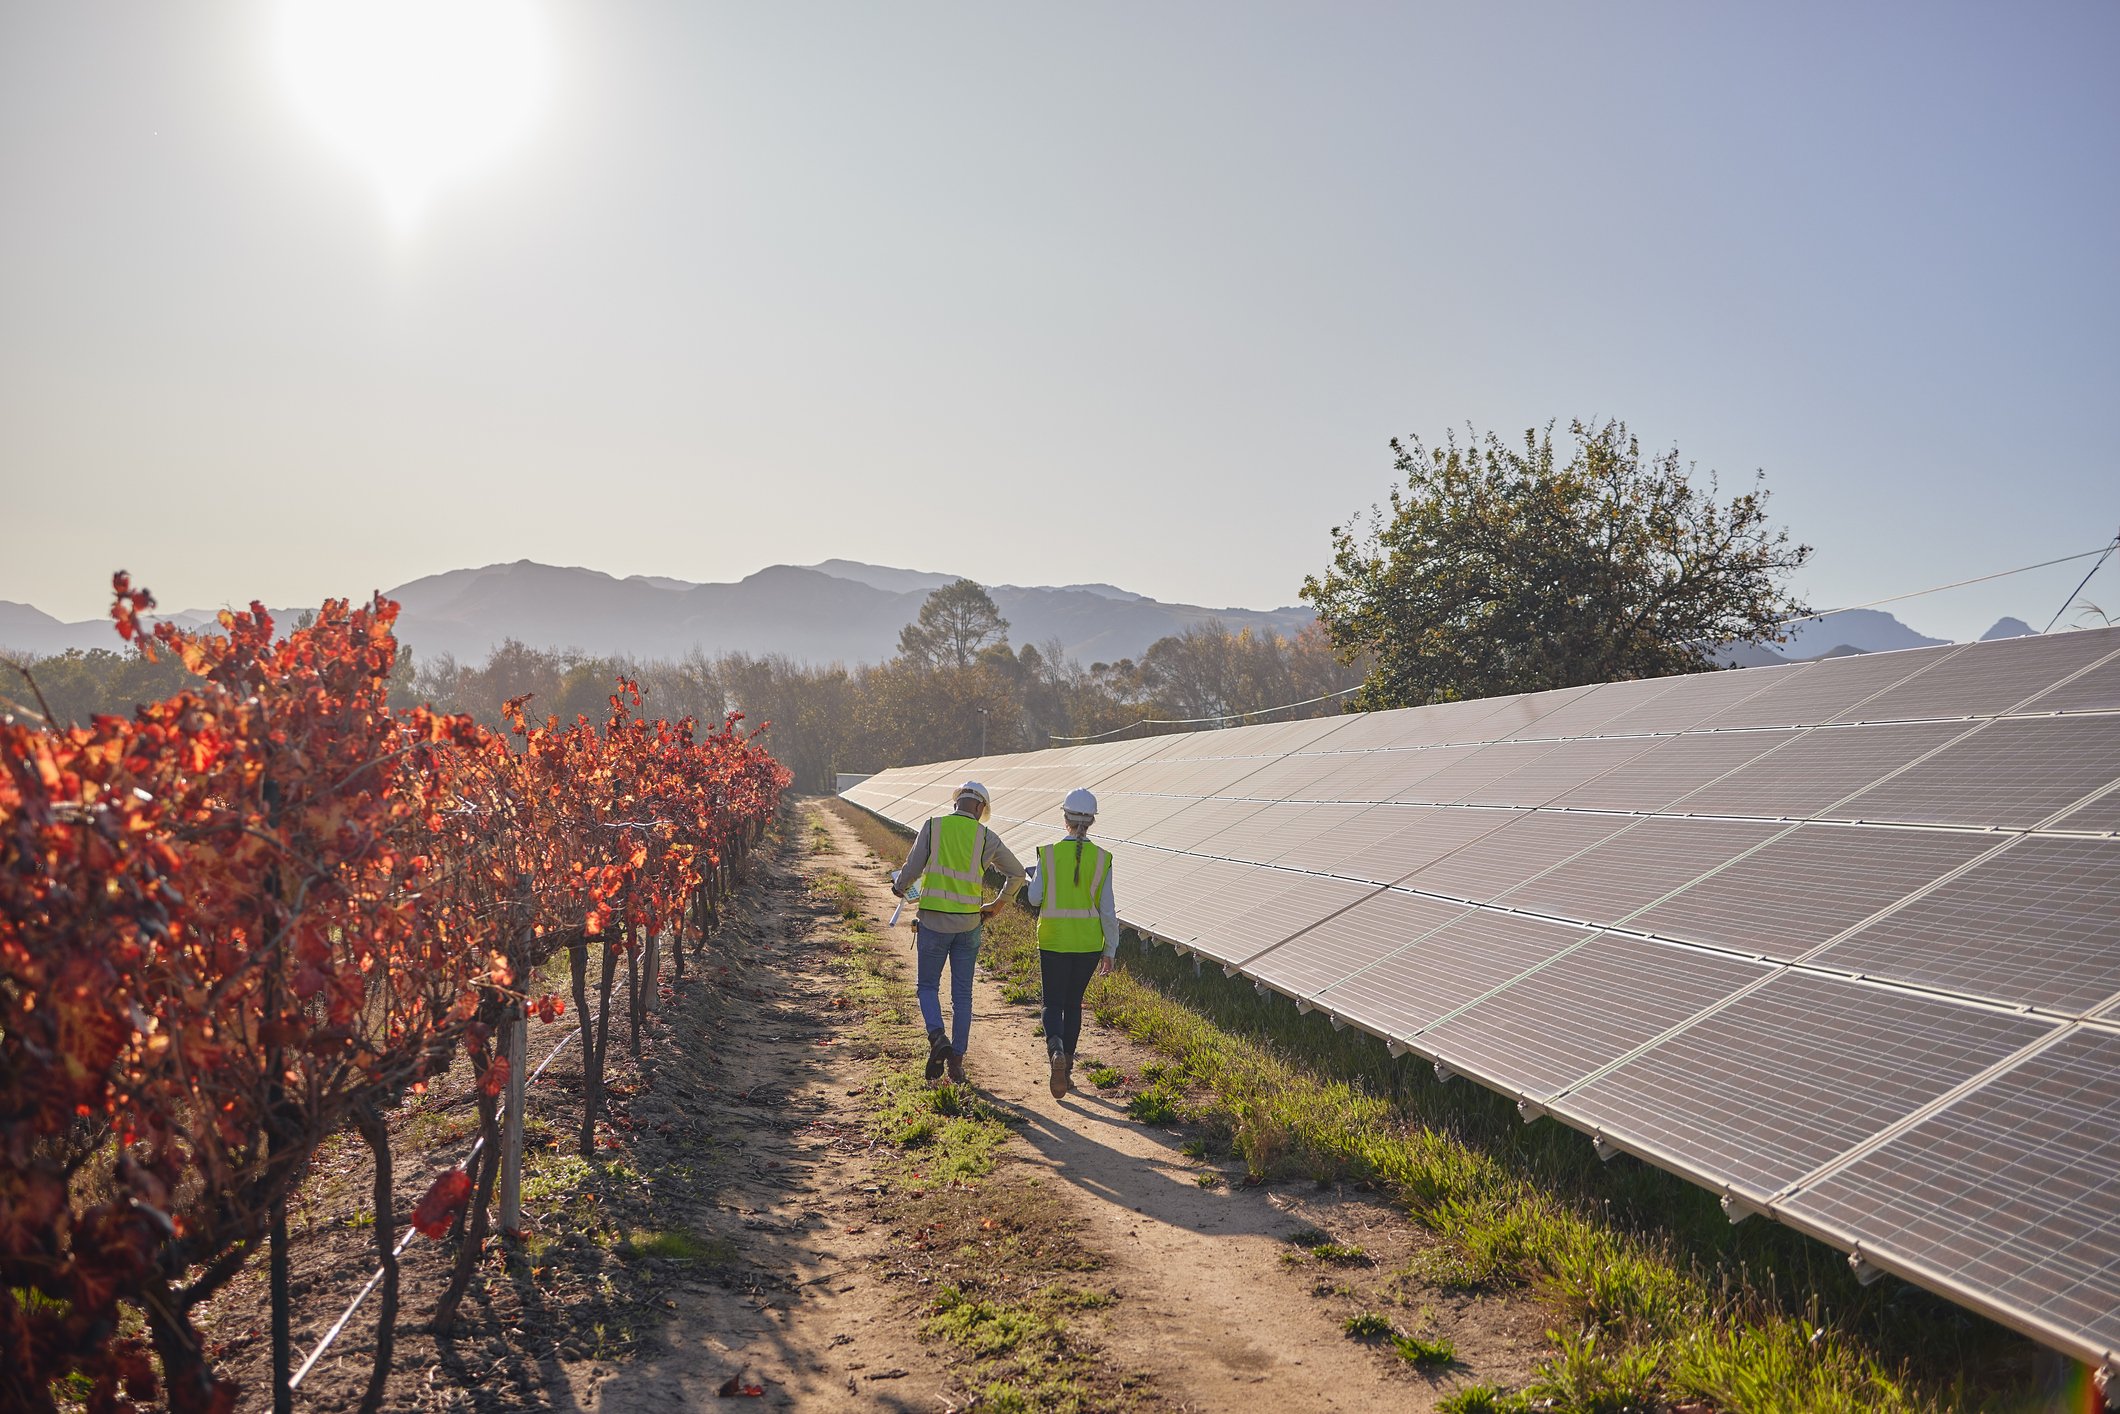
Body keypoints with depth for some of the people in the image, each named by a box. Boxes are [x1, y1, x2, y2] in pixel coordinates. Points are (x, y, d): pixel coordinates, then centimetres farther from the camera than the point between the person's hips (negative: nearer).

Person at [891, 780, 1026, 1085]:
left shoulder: (932, 827, -3)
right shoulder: (986, 837, 2)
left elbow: (912, 868, -5)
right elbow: (1017, 874, 10)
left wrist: (899, 886, 17)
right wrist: (999, 904, 25)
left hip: (933, 921, -1)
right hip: (969, 924, 1)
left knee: (928, 986, 12)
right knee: (962, 994, 10)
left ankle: (938, 1037, -13)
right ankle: (956, 1061, 11)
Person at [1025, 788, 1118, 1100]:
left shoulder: (1049, 854, -8)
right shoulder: (1102, 858, -6)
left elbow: (1034, 898, -5)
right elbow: (1108, 910, -4)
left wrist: (1035, 878, 16)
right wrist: (1110, 950, 3)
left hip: (1053, 941, -1)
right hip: (1089, 943, 1)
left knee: (1053, 1003, 7)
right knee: (1074, 1003, 17)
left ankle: (1055, 1049, -22)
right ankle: (1067, 1068, 21)